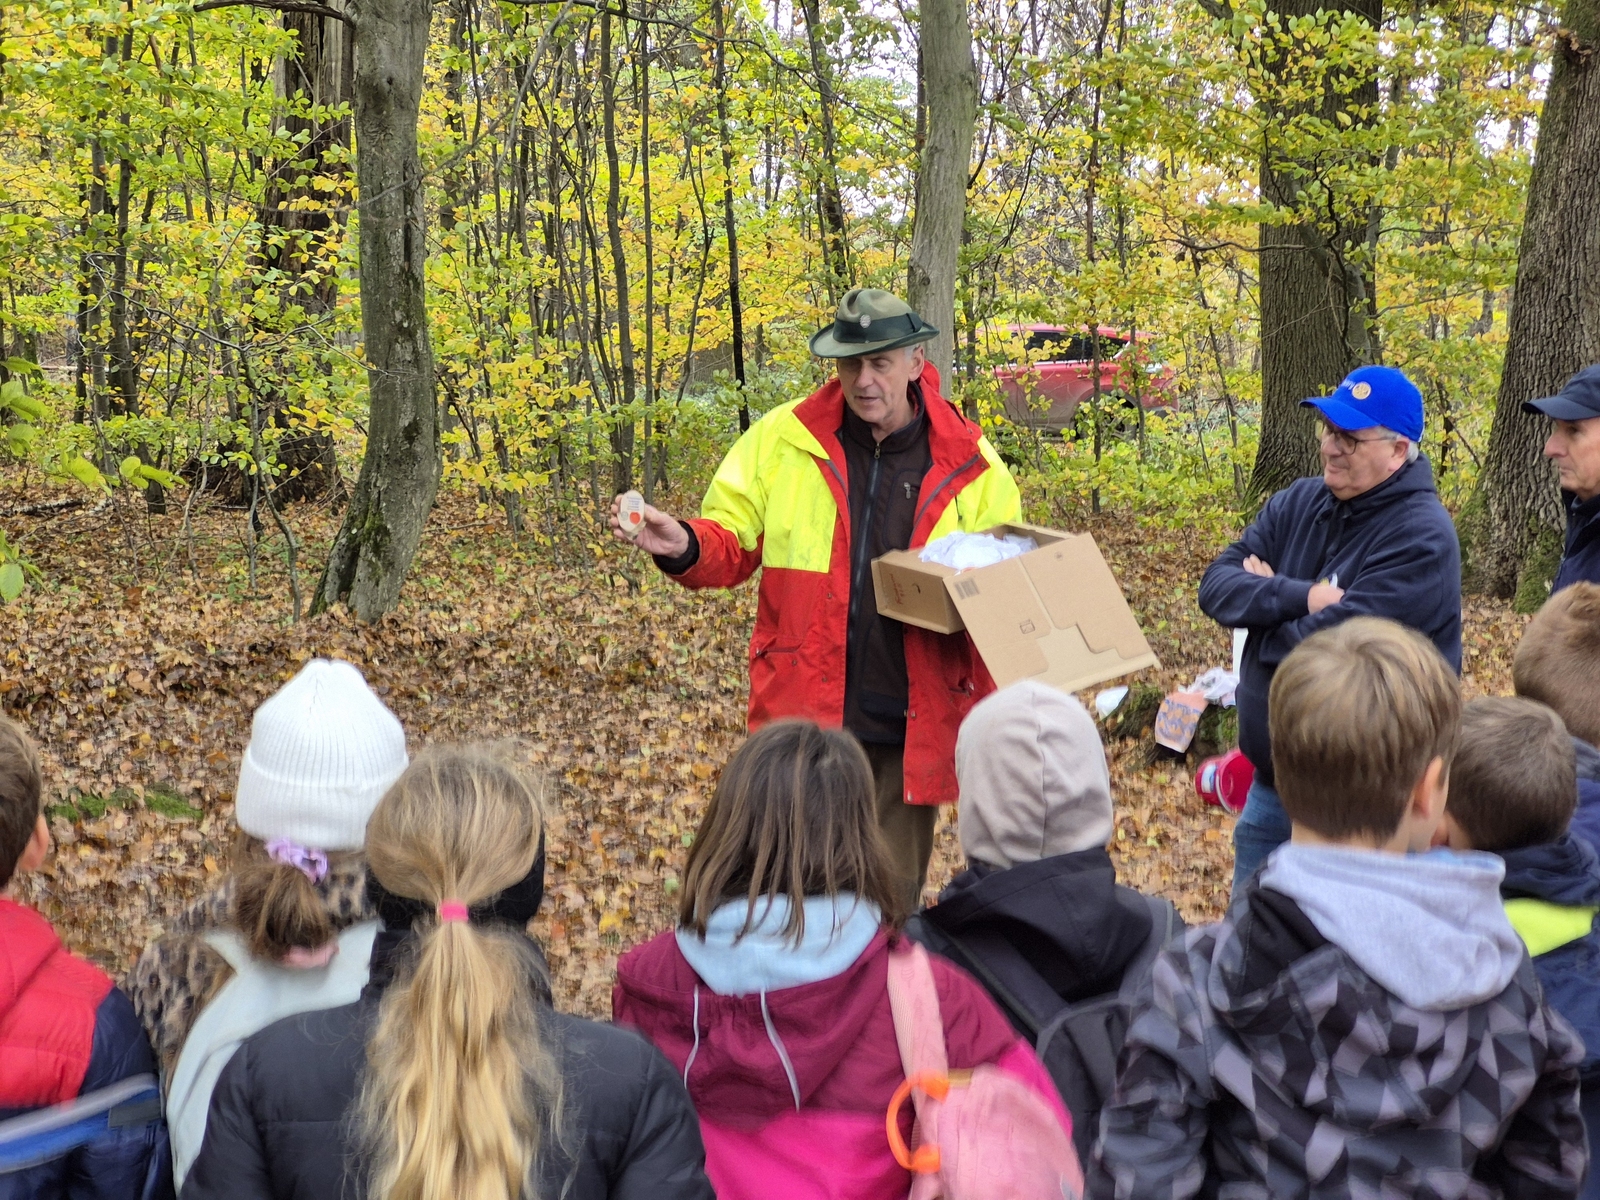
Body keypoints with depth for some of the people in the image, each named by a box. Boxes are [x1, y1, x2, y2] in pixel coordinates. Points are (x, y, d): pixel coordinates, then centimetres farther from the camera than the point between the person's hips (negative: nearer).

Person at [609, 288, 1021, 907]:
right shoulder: (783, 439, -1)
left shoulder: (970, 463, 1)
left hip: (912, 727, 1)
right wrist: (682, 546, -19)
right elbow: (731, 544, 3)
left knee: (893, 898, 14)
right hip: (806, 716, -1)